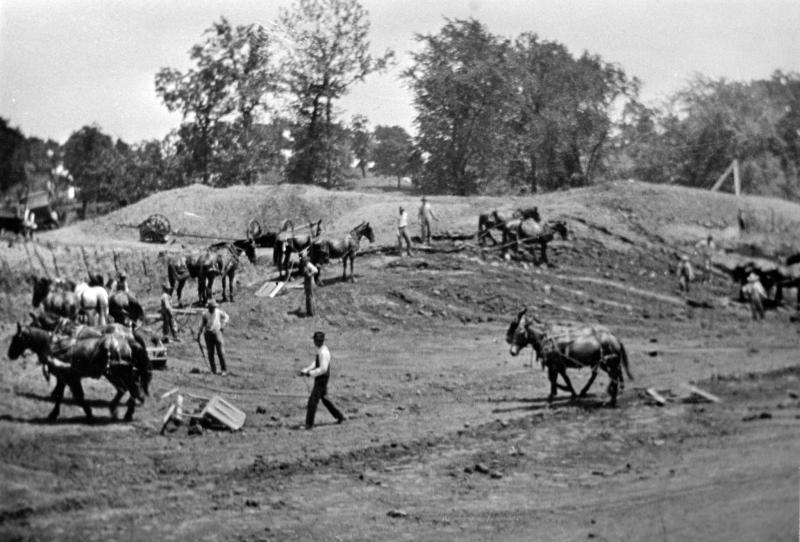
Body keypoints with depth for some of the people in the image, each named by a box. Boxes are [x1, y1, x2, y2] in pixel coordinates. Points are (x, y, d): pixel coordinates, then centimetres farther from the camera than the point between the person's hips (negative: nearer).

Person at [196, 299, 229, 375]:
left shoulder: (219, 312, 2)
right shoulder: (205, 314, 5)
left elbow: (226, 317, 18)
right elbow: (201, 326, 11)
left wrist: (223, 324, 3)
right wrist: (198, 336, 9)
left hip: (217, 332, -2)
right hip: (208, 334, 2)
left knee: (221, 352, -7)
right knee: (210, 353, 2)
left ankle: (224, 369, -1)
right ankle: (213, 370, 11)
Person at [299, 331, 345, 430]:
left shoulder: (324, 352, -21)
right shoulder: (320, 350, 12)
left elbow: (323, 369, -27)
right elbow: (315, 364, 20)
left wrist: (310, 373, -23)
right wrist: (305, 371, 8)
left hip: (322, 380, -11)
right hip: (320, 379, 11)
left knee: (313, 401, -8)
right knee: (324, 398, 23)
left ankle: (309, 424, -3)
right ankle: (339, 416, 33)